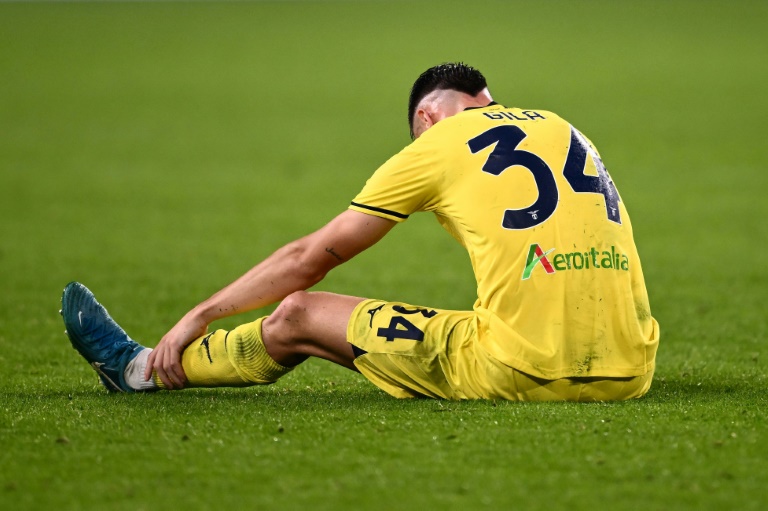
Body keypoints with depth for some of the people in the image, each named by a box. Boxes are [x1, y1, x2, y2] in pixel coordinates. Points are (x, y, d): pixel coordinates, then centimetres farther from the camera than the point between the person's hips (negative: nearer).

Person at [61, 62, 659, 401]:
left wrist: (197, 318, 24)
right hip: (626, 376, 4)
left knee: (299, 317, 13)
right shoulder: (559, 127, 21)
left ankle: (144, 370, 32)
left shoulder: (435, 147, 7)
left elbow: (311, 258, 14)